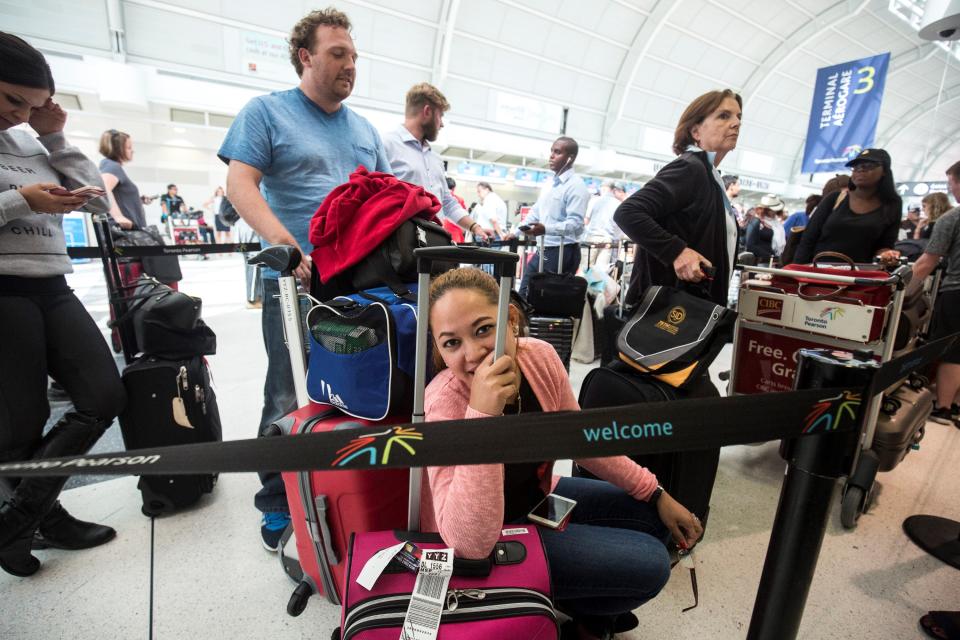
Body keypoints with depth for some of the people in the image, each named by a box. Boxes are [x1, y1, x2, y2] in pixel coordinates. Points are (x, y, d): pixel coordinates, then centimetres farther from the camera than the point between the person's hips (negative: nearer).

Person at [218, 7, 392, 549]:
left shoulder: (365, 128, 20)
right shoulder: (266, 111, 5)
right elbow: (240, 185, -7)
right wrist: (287, 246, -23)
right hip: (297, 281, -4)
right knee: (289, 401, 3)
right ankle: (278, 505, 24)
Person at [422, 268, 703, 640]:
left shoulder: (540, 357, -16)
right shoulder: (445, 404, -33)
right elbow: (470, 544, -39)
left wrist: (657, 495, 2)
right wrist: (481, 414, -48)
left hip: (538, 497, 6)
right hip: (488, 545, -6)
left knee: (657, 519, 8)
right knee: (648, 563, -12)